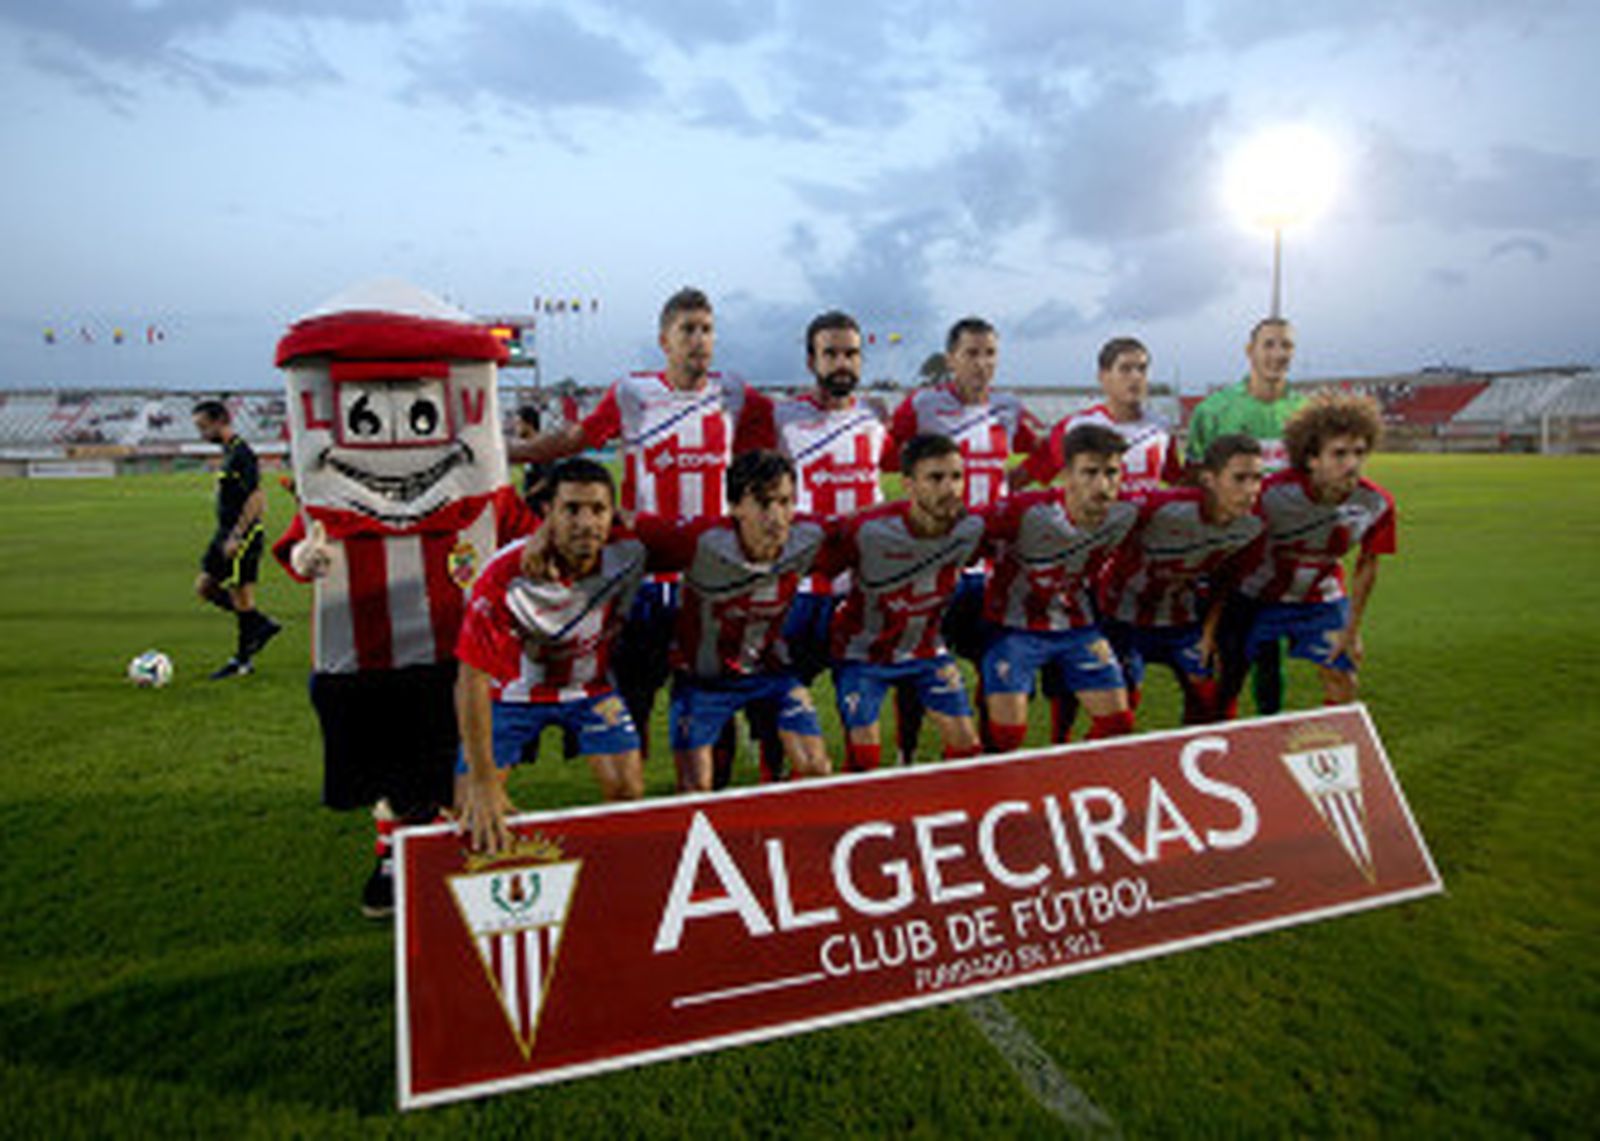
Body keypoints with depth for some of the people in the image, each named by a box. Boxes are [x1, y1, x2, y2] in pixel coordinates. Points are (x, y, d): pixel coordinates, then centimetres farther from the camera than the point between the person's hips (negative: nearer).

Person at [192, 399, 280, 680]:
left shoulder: (241, 453, -16)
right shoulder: (229, 452, 15)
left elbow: (256, 497, -22)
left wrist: (236, 536, -23)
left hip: (243, 535, -10)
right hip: (227, 532, 10)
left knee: (240, 594, -2)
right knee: (205, 586, 12)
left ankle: (242, 661, 9)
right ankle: (261, 625, 15)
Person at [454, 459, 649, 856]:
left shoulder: (628, 552, -24)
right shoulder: (505, 577, -32)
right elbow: (472, 679, -28)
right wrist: (483, 783, -30)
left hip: (590, 683, 2)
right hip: (513, 689, -2)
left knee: (628, 791, -8)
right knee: (471, 808, -6)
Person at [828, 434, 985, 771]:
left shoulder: (971, 526, -18)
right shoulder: (867, 530, -32)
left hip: (926, 648, 4)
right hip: (863, 652, -4)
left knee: (966, 744, 5)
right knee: (864, 756, -8)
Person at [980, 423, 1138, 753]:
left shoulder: (1125, 512, -14)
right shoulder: (1026, 511, -29)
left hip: (1077, 624, 5)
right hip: (1016, 626, -4)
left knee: (1118, 722, 4)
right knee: (1007, 732, -9)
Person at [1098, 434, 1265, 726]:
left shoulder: (1253, 525, -14)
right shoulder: (1165, 509, -33)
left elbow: (1224, 581, 4)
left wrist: (1209, 632, 6)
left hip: (1185, 619, 5)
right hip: (1126, 615, -5)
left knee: (1208, 697, 6)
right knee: (1122, 702, -3)